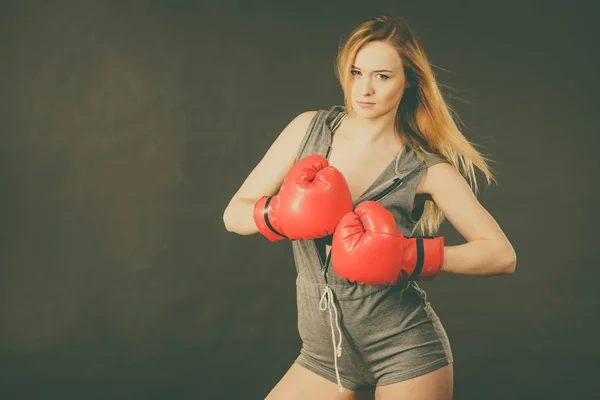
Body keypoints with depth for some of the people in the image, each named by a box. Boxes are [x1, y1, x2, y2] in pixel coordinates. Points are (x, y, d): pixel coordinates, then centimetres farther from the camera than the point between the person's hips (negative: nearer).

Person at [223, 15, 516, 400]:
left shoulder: (426, 169, -8)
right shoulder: (309, 129, 0)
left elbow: (502, 255, -10)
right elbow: (234, 214, 2)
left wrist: (410, 256, -22)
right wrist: (279, 214, -20)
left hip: (405, 354, -4)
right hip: (326, 354, 4)